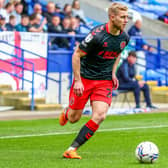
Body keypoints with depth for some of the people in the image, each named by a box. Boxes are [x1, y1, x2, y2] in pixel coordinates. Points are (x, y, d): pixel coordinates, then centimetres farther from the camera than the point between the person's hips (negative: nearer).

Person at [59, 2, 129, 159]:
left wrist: (113, 73, 11)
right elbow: (76, 55, -14)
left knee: (99, 116, -16)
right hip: (84, 78, -4)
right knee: (74, 118, 3)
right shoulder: (97, 35, -21)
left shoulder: (124, 38, -1)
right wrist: (77, 80, -16)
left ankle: (72, 149, -9)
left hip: (105, 81, 4)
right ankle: (66, 112, 43)